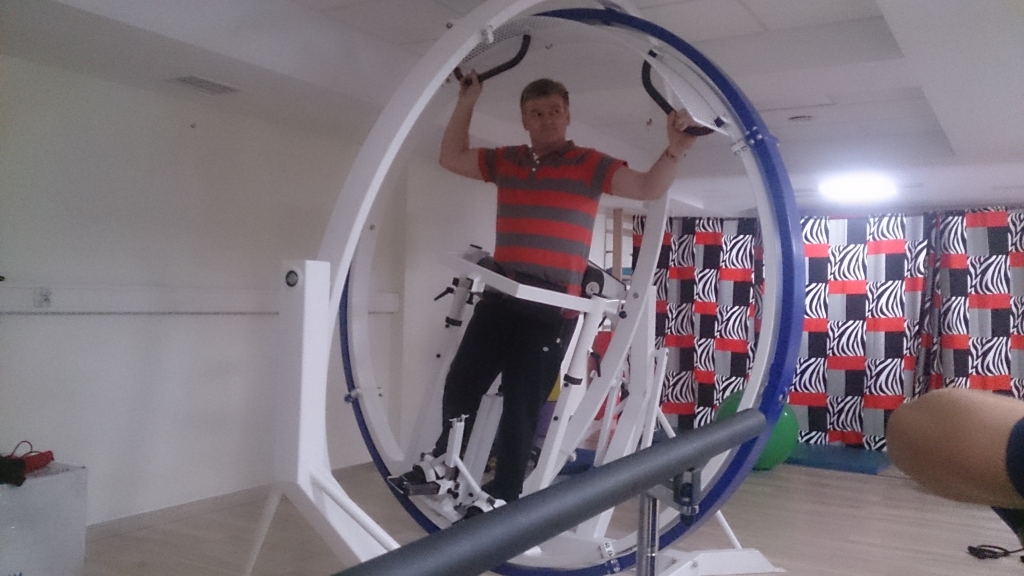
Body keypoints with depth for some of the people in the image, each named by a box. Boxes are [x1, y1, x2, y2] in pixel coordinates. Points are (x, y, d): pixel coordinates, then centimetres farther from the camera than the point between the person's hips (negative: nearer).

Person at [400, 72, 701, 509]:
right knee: (460, 384, 14)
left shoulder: (588, 165, -2)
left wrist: (675, 150, -27)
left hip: (551, 305, -5)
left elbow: (648, 188, -10)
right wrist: (467, 101, 18)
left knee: (521, 403, 1)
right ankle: (446, 462, 38)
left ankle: (504, 493, 18)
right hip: (501, 296, 5)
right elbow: (452, 156, 23)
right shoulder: (505, 161, 12)